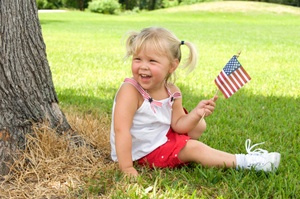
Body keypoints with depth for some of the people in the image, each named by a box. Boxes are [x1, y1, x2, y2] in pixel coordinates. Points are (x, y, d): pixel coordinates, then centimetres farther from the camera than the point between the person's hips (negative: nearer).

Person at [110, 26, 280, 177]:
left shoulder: (172, 92, -8)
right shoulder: (130, 91, -29)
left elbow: (177, 125, -3)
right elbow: (121, 130, -34)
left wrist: (196, 114, -22)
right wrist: (127, 169, -38)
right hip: (141, 153, -7)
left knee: (199, 126, 13)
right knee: (193, 148, -15)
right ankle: (244, 162, -6)